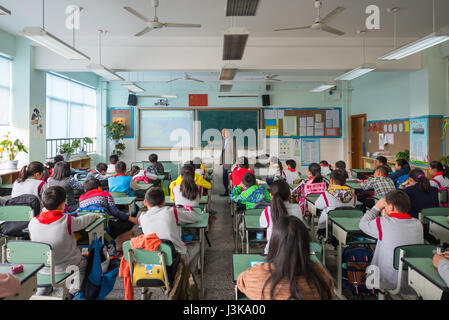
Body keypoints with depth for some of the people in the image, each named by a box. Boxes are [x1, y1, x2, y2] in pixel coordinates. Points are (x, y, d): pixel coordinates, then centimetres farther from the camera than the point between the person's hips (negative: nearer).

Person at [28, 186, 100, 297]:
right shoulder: (67, 220, -26)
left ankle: (41, 293, 34)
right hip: (68, 266, -3)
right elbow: (83, 221, -8)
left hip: (43, 269, 4)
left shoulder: (32, 223, -16)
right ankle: (74, 291, 29)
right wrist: (95, 216, 13)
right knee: (85, 262, 28)